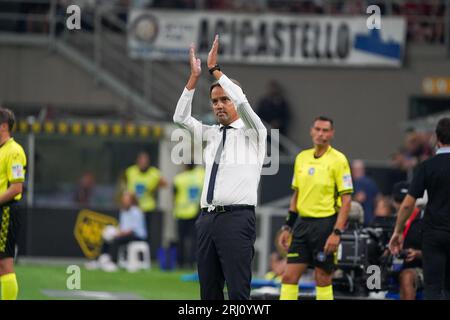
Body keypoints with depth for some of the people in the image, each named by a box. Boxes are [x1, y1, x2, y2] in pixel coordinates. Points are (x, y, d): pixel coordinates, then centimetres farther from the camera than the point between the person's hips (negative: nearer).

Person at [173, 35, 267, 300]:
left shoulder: (252, 133, 2)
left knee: (238, 291, -12)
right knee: (209, 292, 5)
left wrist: (215, 69, -8)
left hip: (237, 218, -6)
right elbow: (181, 117, 11)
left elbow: (241, 101, -14)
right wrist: (195, 76, 2)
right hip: (208, 217, 6)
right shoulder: (211, 134, 19)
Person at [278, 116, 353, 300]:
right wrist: (287, 227, 14)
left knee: (323, 279, 0)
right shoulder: (301, 158, 11)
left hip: (326, 224, -5)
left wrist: (337, 233, -17)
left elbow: (346, 200, -9)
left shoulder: (338, 160, -6)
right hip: (303, 223, 5)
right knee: (289, 277, -1)